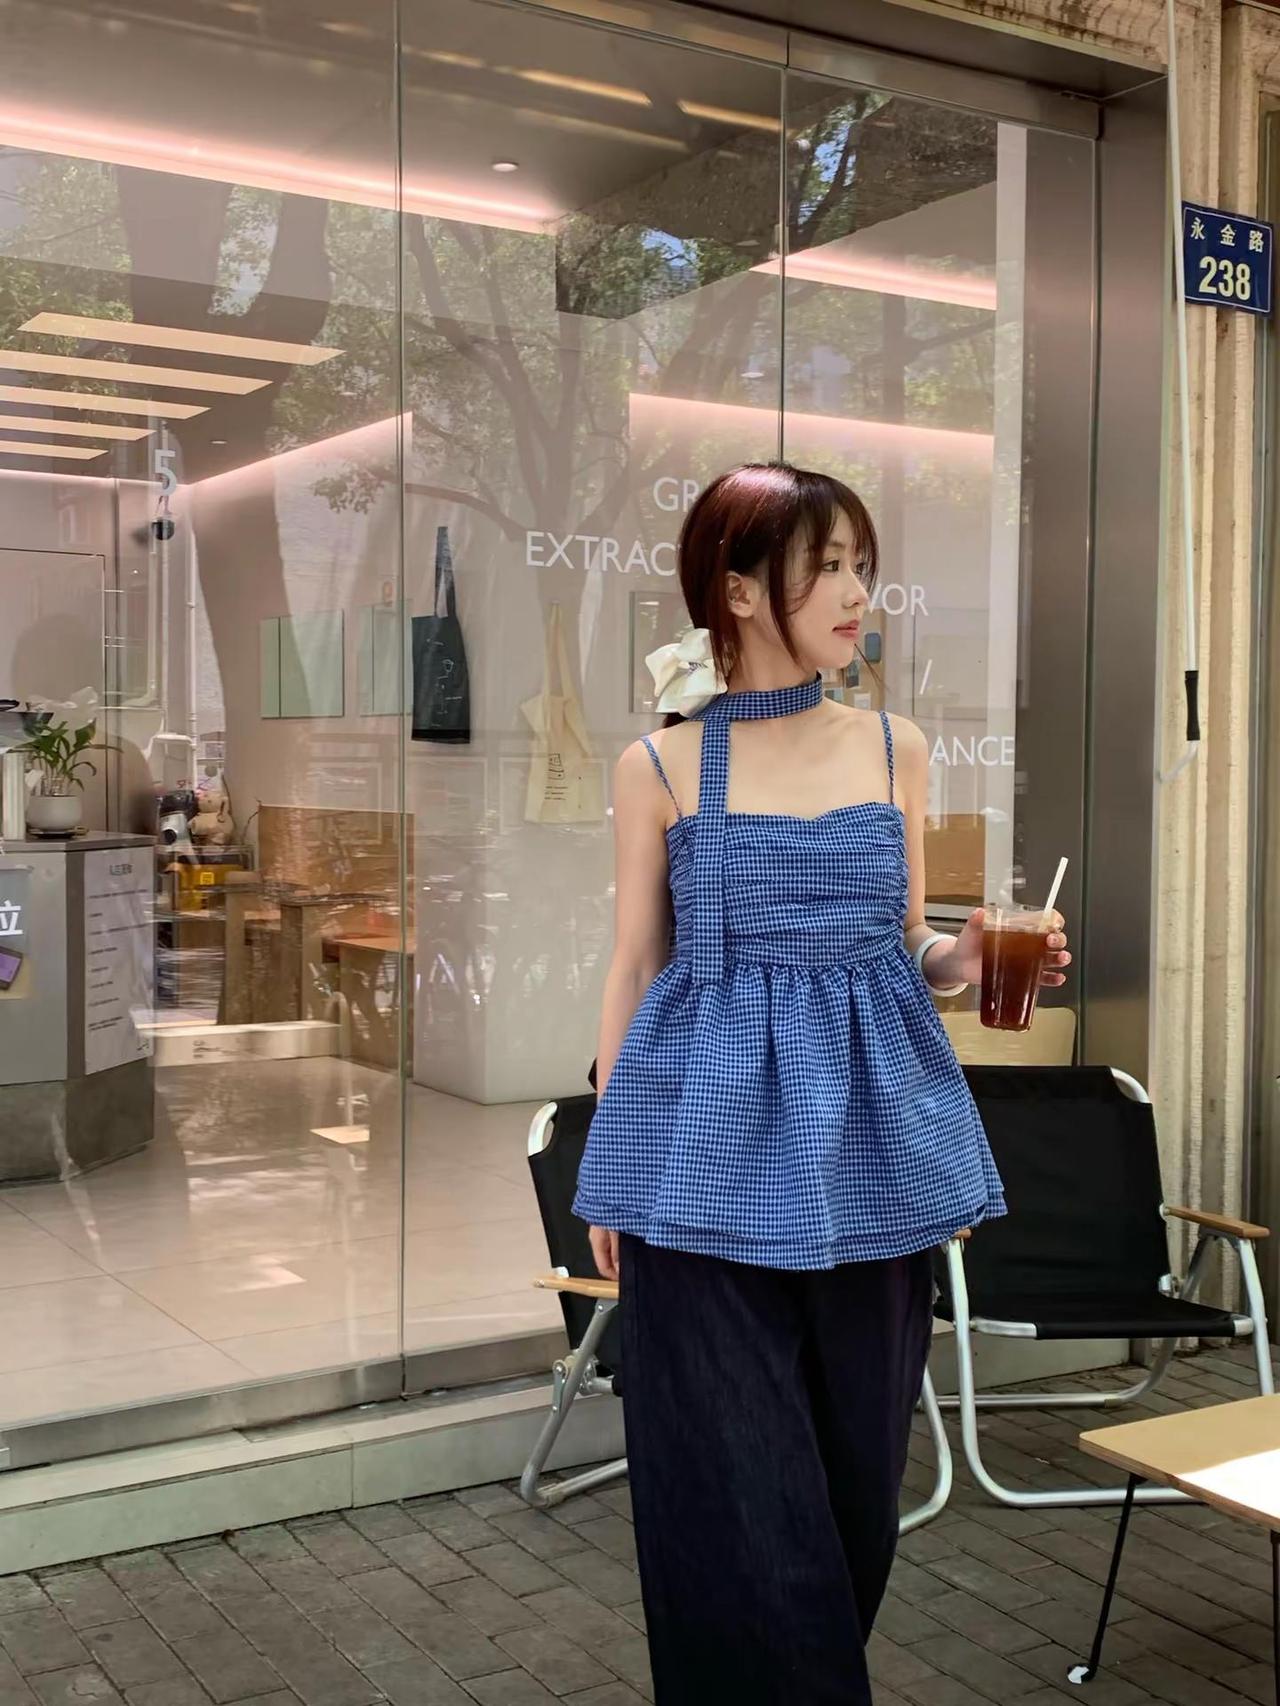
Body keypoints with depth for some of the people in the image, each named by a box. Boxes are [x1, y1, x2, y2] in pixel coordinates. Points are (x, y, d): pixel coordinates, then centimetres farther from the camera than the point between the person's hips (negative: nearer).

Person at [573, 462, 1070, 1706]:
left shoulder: (895, 749, 6)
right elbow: (633, 970, 3)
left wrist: (969, 956, -10)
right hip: (713, 1145, -3)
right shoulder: (657, 768, -1)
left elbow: (907, 949, 12)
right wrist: (610, 1163, 2)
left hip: (865, 1139, 3)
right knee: (736, 1480, 3)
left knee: (857, 1464, 13)